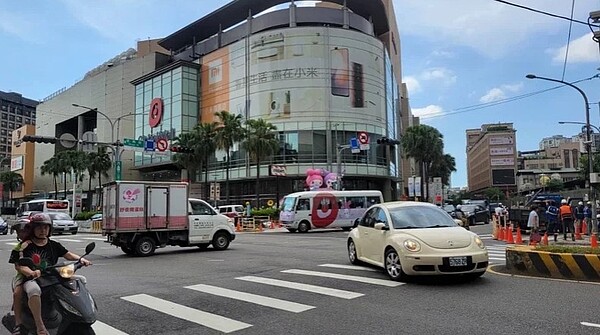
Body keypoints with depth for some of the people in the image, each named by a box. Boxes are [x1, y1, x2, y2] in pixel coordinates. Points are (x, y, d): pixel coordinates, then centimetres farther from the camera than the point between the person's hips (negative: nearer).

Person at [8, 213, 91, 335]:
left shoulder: (54, 245, 16)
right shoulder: (25, 246, 3)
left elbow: (67, 254, 11)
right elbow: (18, 265, -6)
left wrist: (80, 259, -10)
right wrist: (31, 273, -26)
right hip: (31, 280, -4)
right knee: (34, 290, -41)